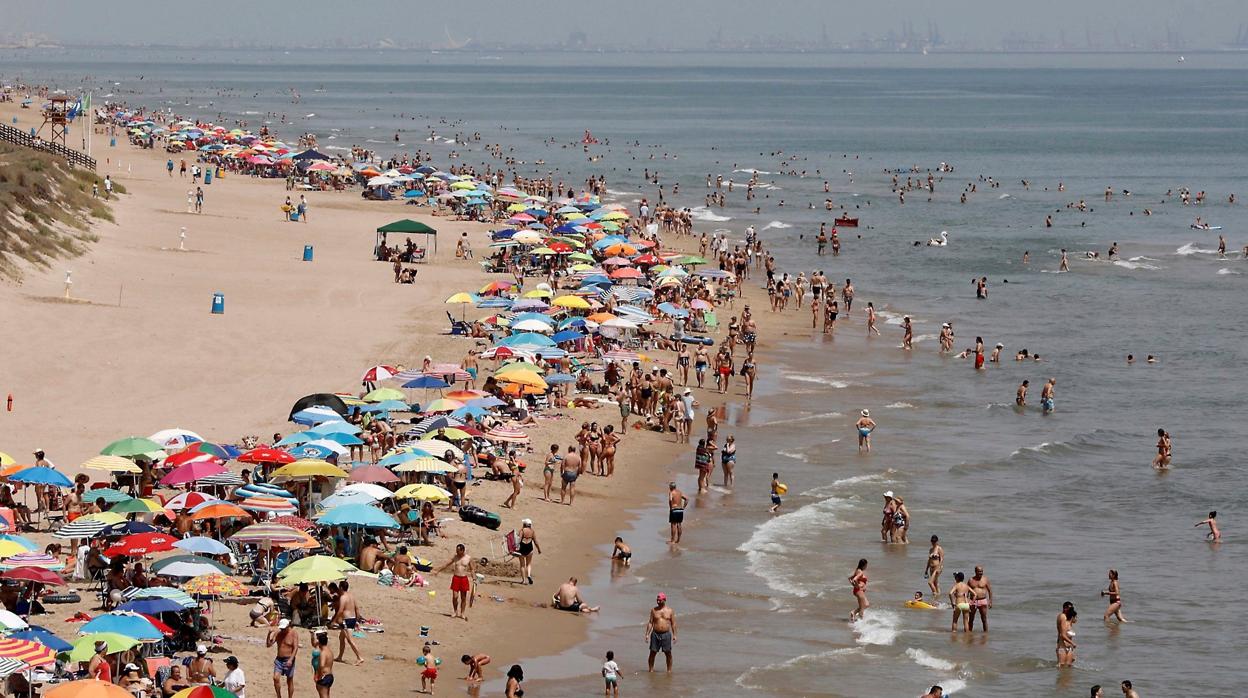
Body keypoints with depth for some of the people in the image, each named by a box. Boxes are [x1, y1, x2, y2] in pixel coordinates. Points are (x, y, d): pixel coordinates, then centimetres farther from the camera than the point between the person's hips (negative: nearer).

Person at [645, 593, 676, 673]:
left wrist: (674, 635, -1)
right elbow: (650, 622, 7)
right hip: (655, 634, 1)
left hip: (666, 634, -1)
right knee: (652, 652, 1)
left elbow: (673, 623, 5)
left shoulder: (670, 611, 4)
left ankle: (669, 670, 10)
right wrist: (647, 634, 1)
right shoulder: (654, 610, 6)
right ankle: (650, 669, 8)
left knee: (668, 653, 2)